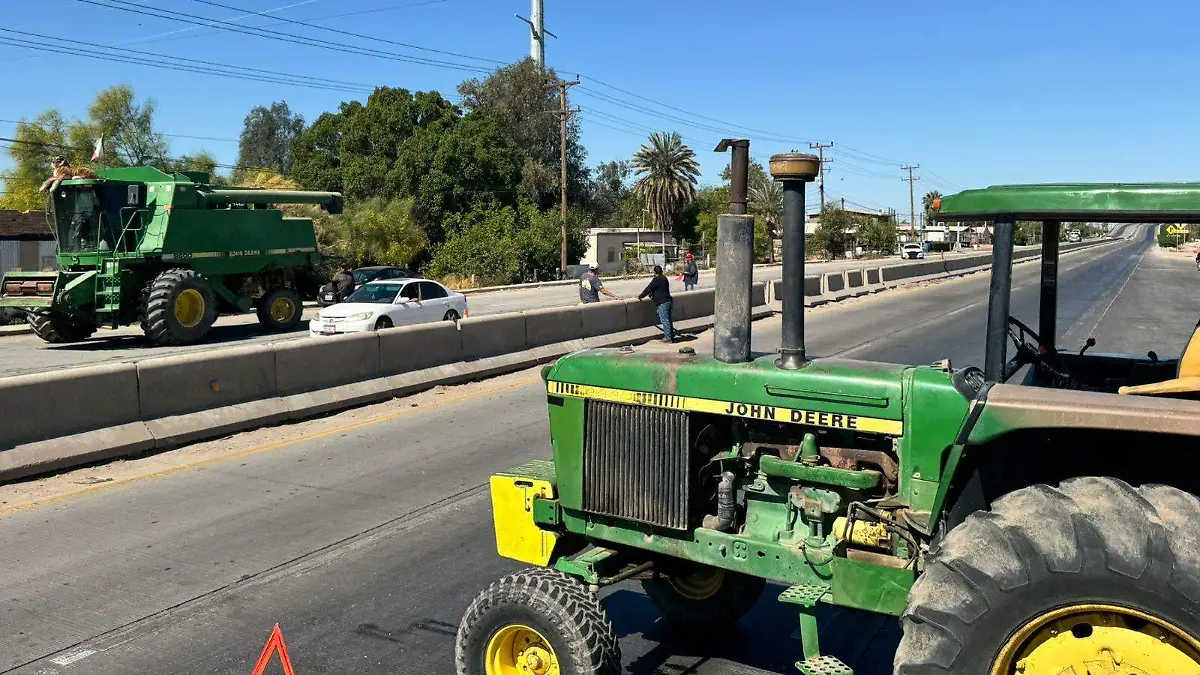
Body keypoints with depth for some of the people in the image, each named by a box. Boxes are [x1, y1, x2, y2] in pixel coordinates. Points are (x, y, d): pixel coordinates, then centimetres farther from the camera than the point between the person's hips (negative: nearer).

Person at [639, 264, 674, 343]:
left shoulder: (656, 279, -12)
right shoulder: (664, 278, 16)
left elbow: (648, 289, -9)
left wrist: (640, 296, 1)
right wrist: (652, 294, 36)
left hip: (662, 302, -9)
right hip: (668, 300, 9)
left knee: (664, 320, -8)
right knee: (668, 319, 15)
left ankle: (668, 337, -9)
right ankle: (671, 335, 20)